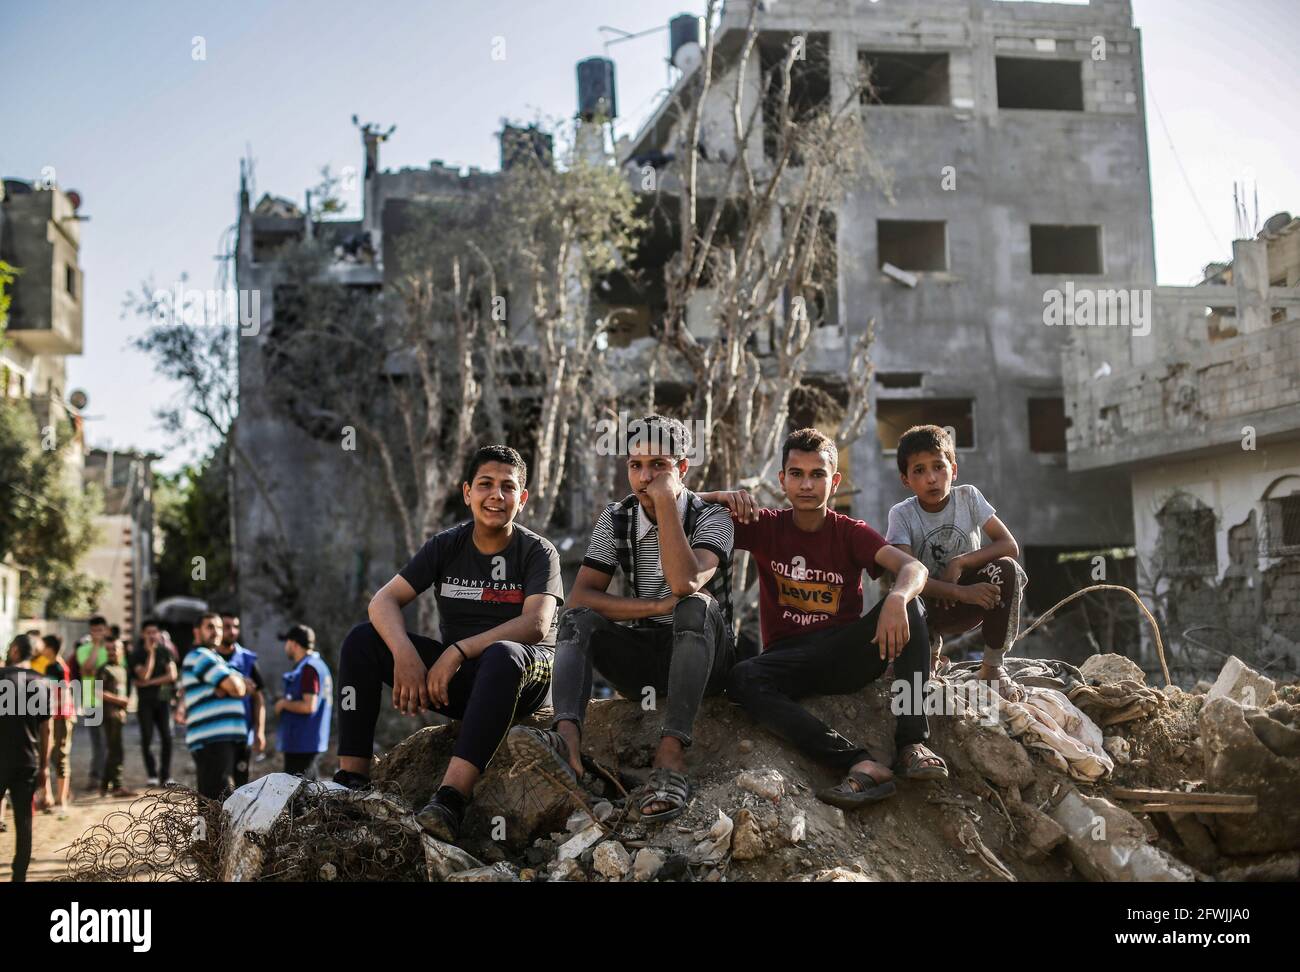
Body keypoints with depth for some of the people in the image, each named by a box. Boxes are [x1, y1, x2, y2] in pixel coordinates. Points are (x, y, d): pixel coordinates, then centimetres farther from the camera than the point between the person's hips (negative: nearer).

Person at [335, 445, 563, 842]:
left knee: (503, 655, -40)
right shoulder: (446, 546, 5)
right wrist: (405, 654, -27)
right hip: (457, 678, 4)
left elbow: (536, 625, -21)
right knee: (362, 638, -12)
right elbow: (383, 601, -6)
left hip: (523, 675, -4)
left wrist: (458, 652, -30)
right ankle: (351, 778, -19)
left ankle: (451, 799, -50)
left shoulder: (537, 552, -4)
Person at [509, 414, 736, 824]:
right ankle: (567, 740, -49)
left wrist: (665, 500, -24)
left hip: (703, 659, -3)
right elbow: (580, 596, -7)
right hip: (639, 660, 3)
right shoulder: (616, 519, 4)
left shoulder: (711, 518, -8)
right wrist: (659, 607, -18)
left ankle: (671, 755, -47)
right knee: (578, 620, -23)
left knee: (696, 607, -35)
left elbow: (685, 583, -29)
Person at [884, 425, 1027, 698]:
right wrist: (962, 592, -37)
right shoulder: (902, 514, -12)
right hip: (931, 604, -1)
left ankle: (992, 666, -12)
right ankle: (931, 646, 4)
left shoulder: (968, 497, -7)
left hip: (974, 599, 1)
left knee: (1005, 569, -29)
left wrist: (960, 563, -26)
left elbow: (1010, 546, -12)